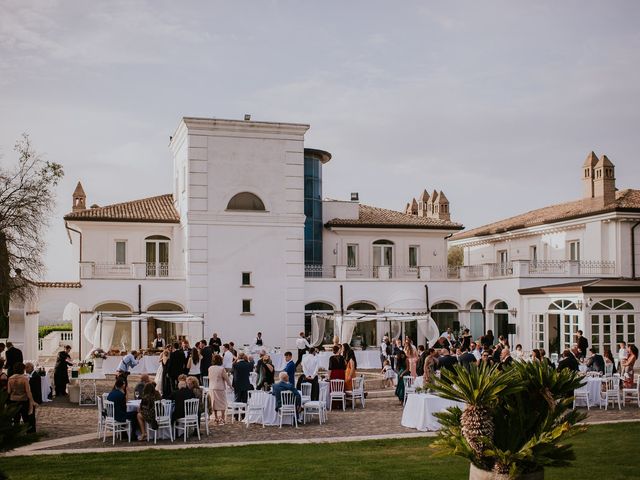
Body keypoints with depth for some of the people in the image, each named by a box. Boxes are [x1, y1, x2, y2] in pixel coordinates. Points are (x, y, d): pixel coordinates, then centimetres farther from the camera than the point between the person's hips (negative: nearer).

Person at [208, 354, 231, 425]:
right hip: (220, 388, -5)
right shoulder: (221, 369, -15)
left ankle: (216, 419, 19)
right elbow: (226, 378, -7)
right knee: (222, 404, 7)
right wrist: (230, 385, 9)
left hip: (211, 388, 5)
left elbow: (209, 378, 10)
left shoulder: (210, 368, -2)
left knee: (214, 403, 15)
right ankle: (221, 419, 4)